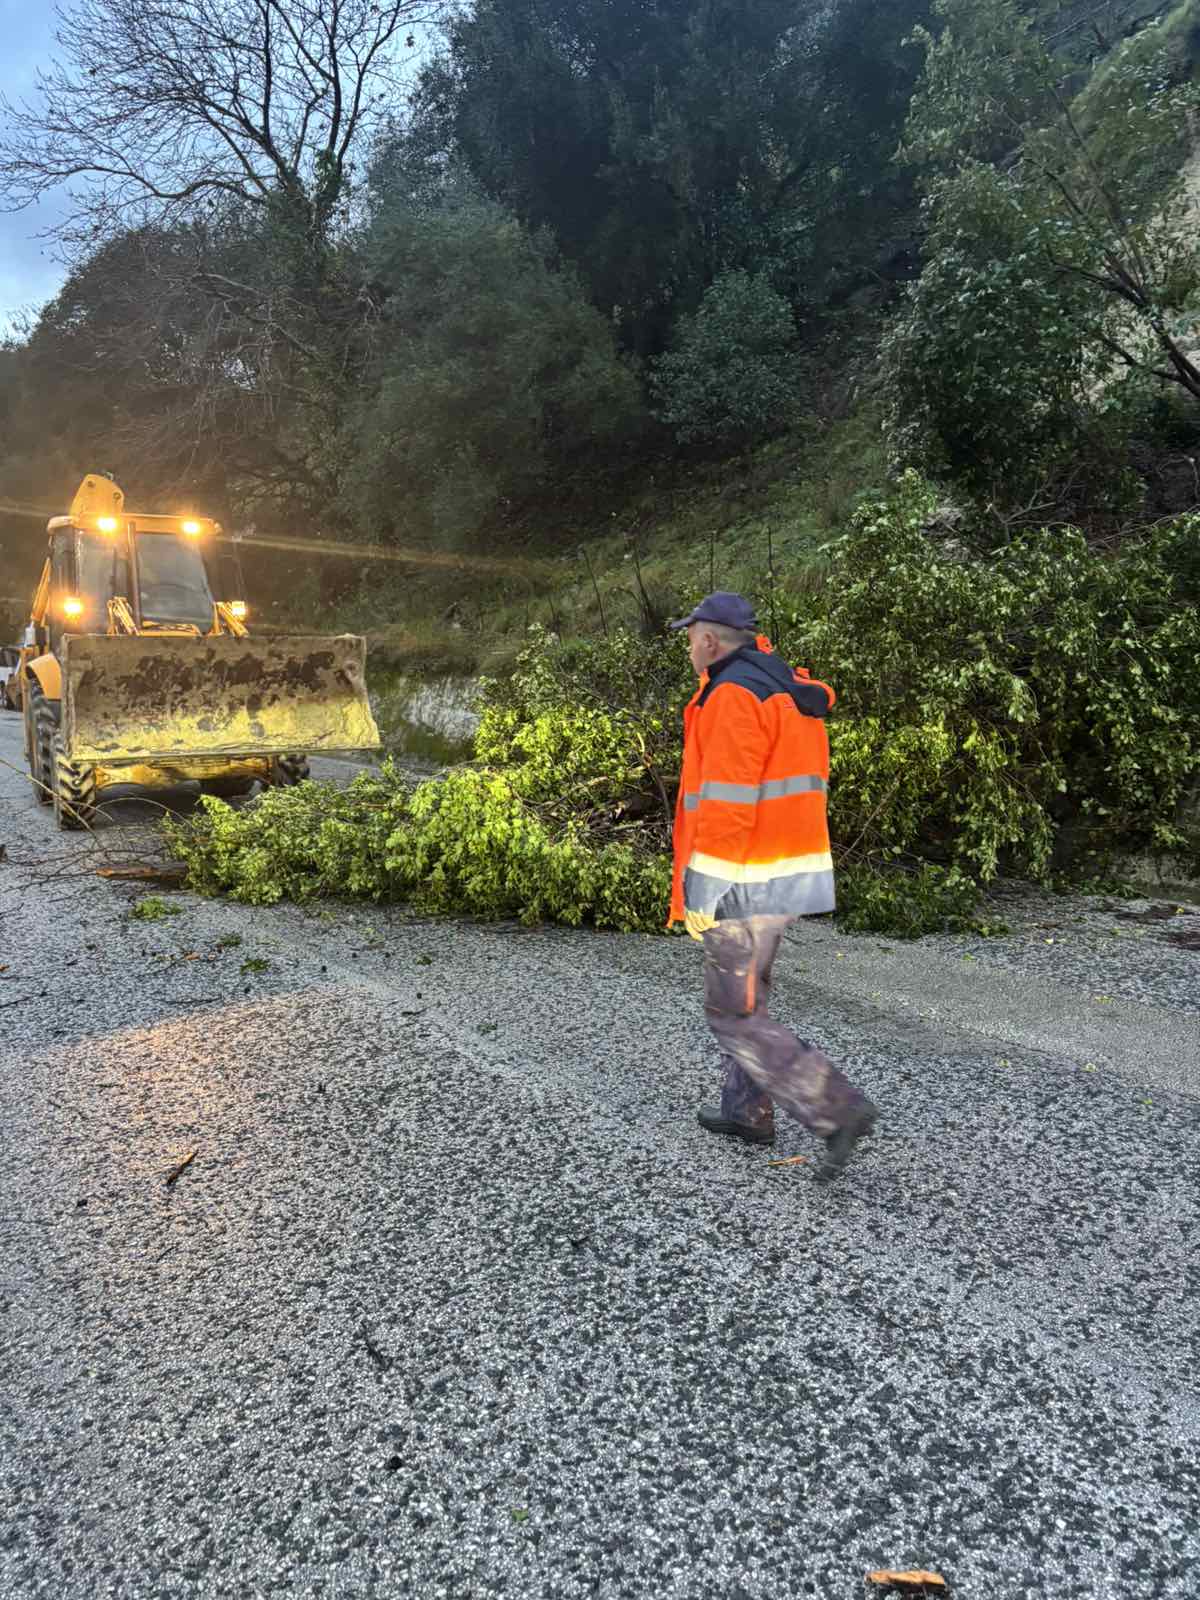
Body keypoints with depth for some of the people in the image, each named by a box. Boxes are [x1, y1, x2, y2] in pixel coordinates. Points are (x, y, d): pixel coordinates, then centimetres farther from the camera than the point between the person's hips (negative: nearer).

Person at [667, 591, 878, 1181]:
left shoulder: (735, 695, -17)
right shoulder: (789, 689, 14)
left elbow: (725, 805, -22)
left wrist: (703, 894, -18)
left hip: (744, 882, -10)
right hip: (789, 871, 10)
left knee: (733, 1013, -1)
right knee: (744, 995, 21)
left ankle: (839, 1110, -2)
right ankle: (747, 1111, 31)